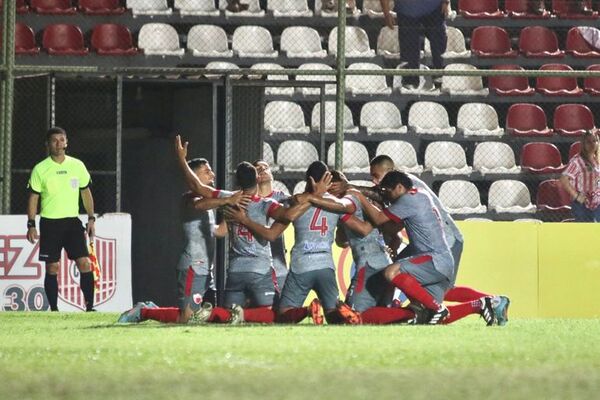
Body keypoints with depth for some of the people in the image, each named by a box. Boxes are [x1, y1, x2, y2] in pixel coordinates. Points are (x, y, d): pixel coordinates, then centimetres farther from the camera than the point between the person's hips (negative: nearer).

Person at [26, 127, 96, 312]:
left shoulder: (77, 165, 6)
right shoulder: (40, 169, -2)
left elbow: (86, 192, 14)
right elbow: (33, 197, 1)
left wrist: (91, 219, 8)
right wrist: (31, 225, -5)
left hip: (72, 221, 2)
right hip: (49, 223, -2)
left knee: (84, 263, -9)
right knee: (52, 268, -1)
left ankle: (90, 307, -5)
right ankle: (53, 309, 6)